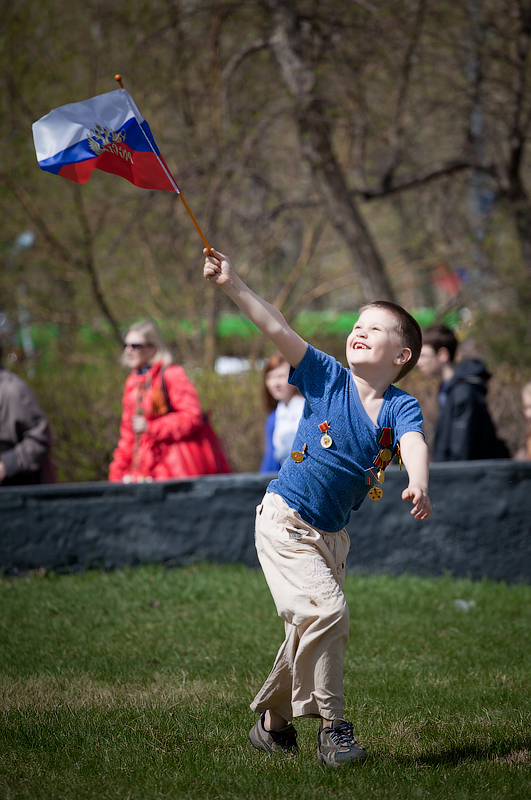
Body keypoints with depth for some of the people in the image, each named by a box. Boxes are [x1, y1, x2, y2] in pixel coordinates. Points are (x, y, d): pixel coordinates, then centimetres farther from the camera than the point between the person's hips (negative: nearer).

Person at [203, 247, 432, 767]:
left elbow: (413, 442, -25)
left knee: (310, 631, 11)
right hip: (285, 522, -4)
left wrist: (418, 483, -46)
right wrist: (232, 285, -24)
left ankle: (272, 723, 30)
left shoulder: (401, 407, -4)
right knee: (325, 609, -21)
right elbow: (278, 330, -14)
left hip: (332, 534, 4)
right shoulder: (327, 378, -6)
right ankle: (331, 725, -10)